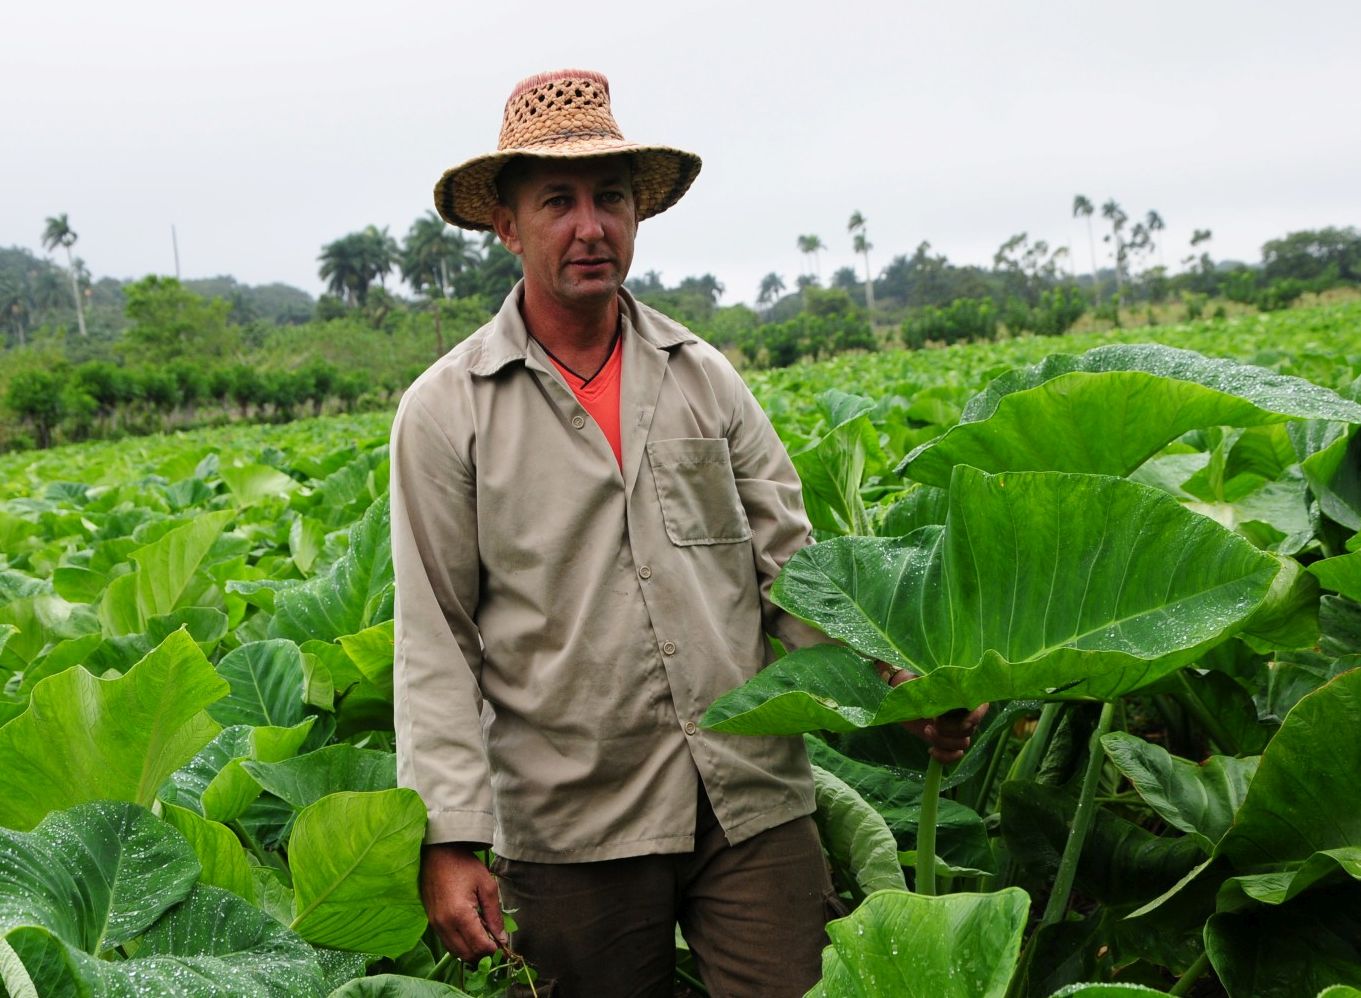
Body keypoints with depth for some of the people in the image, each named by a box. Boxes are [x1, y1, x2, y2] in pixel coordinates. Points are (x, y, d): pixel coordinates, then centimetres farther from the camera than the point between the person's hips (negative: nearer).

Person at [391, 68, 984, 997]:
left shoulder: (706, 377, 7)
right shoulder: (446, 412, -1)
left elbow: (790, 563, 6)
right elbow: (435, 641, -2)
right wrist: (451, 838, -8)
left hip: (755, 801, 2)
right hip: (575, 828, -1)